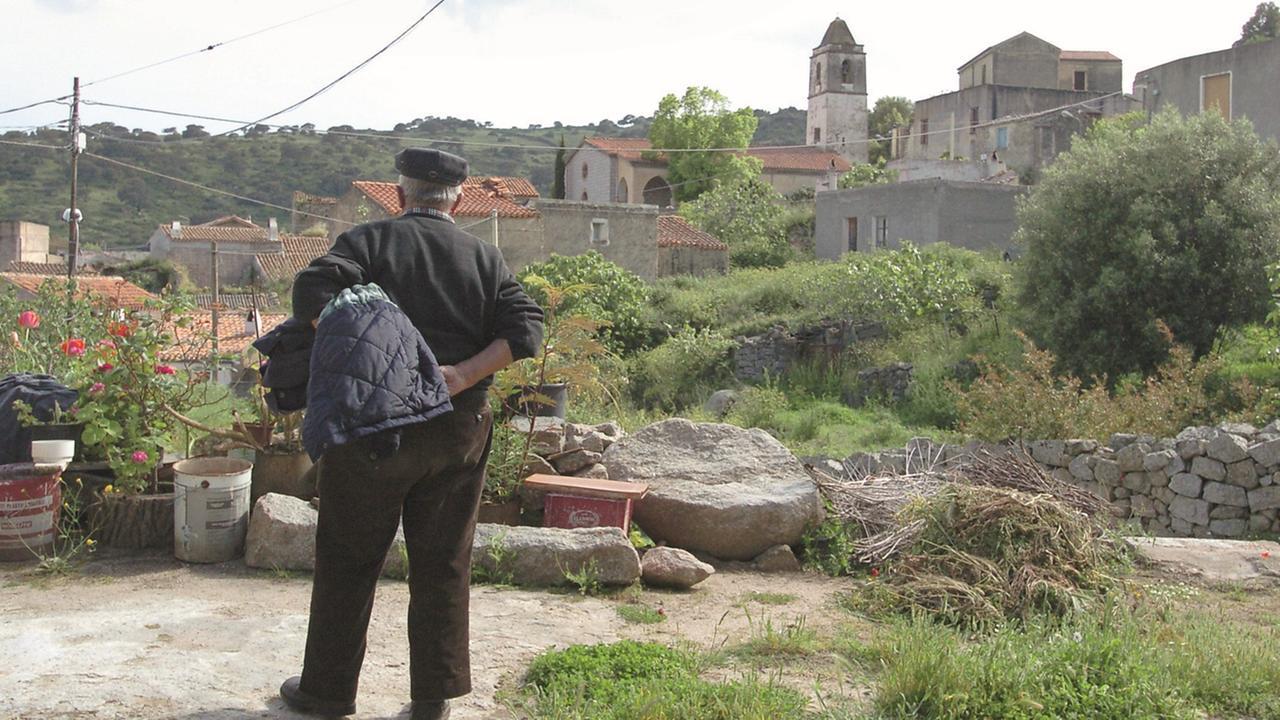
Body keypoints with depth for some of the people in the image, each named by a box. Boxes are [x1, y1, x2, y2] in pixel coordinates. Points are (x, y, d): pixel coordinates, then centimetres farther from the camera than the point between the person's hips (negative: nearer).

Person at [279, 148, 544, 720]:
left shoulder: (371, 239, -1)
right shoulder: (485, 257, 8)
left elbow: (313, 292, -18)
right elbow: (525, 327, -4)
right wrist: (462, 375, -11)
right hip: (460, 429, 3)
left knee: (348, 560, 10)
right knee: (444, 562, 12)